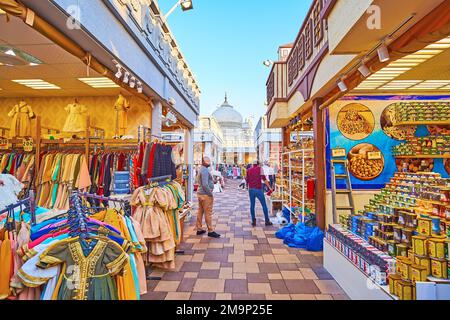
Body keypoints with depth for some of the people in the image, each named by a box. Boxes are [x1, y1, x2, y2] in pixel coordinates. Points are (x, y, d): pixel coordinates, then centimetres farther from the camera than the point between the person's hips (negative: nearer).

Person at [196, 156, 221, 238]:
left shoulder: (202, 169, 12)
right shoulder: (205, 170, -20)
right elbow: (205, 185, -25)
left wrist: (212, 181, 11)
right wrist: (210, 194, -16)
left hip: (200, 193, 10)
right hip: (206, 194, -10)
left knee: (200, 212, 15)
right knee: (208, 213, 0)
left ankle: (199, 229, 25)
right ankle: (210, 231, 10)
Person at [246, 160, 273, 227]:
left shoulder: (249, 170, 12)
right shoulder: (260, 168, 1)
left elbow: (247, 181, 14)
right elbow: (264, 178, -11)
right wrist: (269, 187, -11)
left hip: (251, 189, 4)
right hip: (258, 189, -3)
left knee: (252, 205, 11)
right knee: (264, 205, 8)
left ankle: (253, 221, 13)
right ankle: (267, 221, 14)